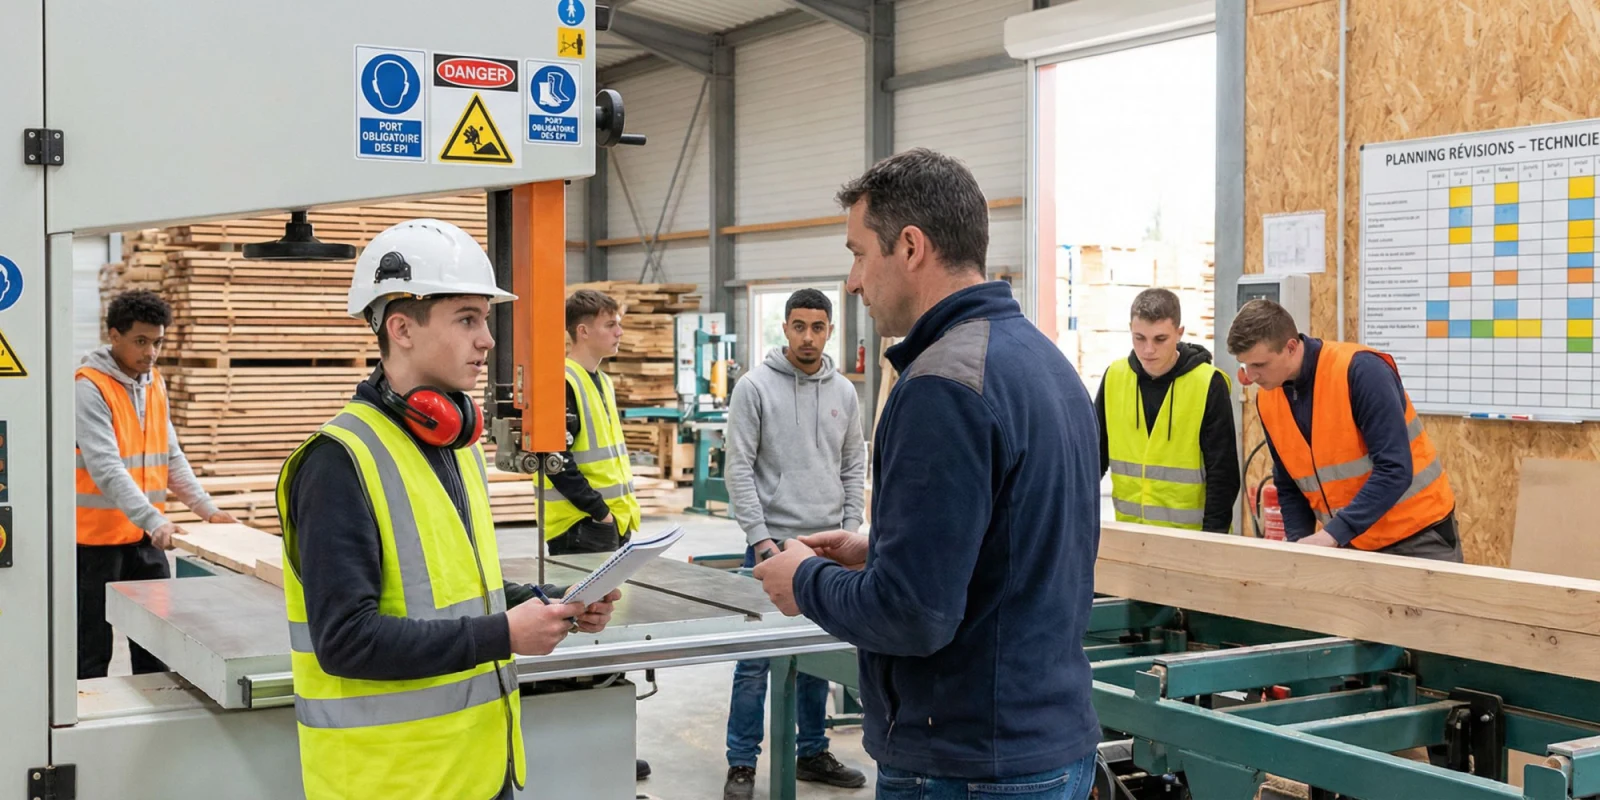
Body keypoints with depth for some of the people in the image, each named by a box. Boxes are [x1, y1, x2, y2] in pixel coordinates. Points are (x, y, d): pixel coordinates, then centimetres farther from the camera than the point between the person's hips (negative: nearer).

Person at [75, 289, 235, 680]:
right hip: (98, 537, -7)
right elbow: (105, 467, -25)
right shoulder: (89, 387, -15)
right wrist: (154, 520, -33)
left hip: (146, 536, 7)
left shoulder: (155, 383, 8)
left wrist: (208, 509, 6)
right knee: (93, 648, 4)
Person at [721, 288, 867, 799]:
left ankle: (812, 754, 25)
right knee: (755, 659, -1)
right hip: (772, 542, -4)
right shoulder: (755, 387, -7)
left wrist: (850, 531, 3)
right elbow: (739, 468, -9)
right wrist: (760, 537, -14)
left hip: (827, 547, 5)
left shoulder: (844, 393, 7)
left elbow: (853, 467, 12)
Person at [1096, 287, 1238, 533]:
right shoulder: (1114, 377, 1)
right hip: (1129, 530, 4)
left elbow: (1223, 473, -9)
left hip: (1189, 533, -4)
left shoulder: (1208, 384, -11)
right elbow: (1094, 454, 9)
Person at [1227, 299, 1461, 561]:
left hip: (1416, 537, -5)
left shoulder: (1360, 370, -22)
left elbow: (1395, 469, -26)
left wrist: (1332, 533, -30)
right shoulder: (1267, 399, -2)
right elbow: (1289, 487, 8)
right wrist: (1299, 543, -8)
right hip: (1347, 543, 5)